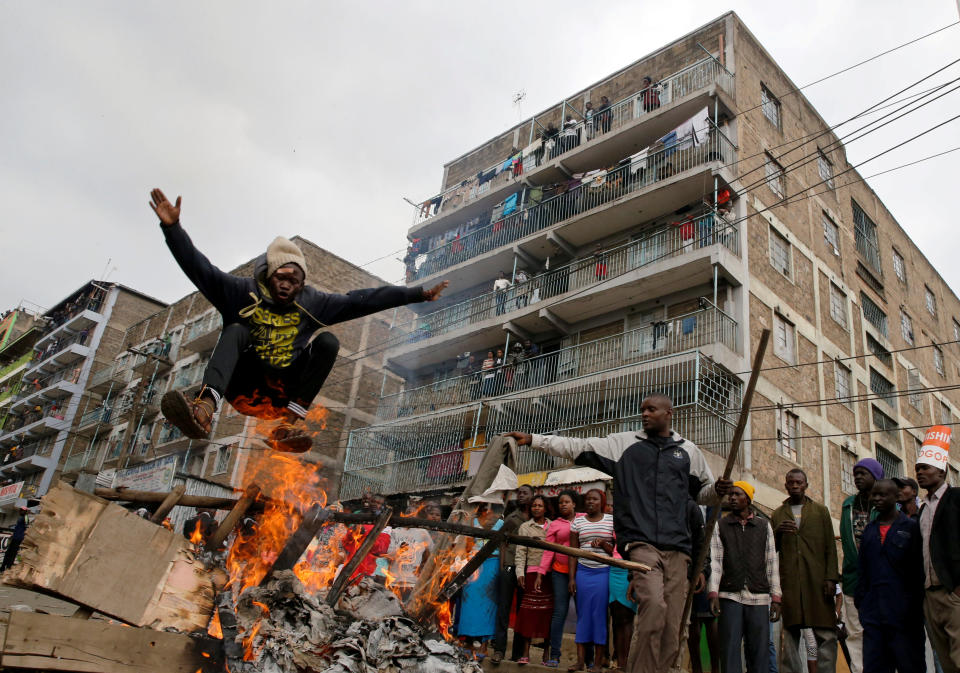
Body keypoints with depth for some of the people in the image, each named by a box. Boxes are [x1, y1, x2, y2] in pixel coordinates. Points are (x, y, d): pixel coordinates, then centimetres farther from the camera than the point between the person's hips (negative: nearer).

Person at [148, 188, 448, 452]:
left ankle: (292, 420, -32)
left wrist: (418, 294, -5)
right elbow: (199, 267, -8)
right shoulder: (243, 293, 2)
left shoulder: (312, 303, 6)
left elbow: (363, 300, 1)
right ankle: (206, 407, -51)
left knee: (327, 341, -18)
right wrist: (173, 228, -23)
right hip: (244, 386, -1)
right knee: (236, 330, -24)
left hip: (285, 391, 1)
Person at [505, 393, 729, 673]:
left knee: (671, 626, -3)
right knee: (654, 603, -25)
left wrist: (717, 490, 3)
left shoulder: (688, 450, 17)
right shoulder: (624, 443, 11)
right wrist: (533, 439, -3)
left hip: (677, 547, 3)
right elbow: (577, 447, 6)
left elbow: (703, 492, 27)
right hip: (639, 541, -2)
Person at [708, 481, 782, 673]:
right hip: (730, 596, -1)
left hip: (759, 598, 1)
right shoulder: (720, 525, 9)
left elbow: (772, 563, 11)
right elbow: (715, 561, 2)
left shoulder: (764, 526, 13)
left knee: (759, 651, 0)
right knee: (730, 650, -4)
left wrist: (775, 597, 4)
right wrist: (713, 593, -8)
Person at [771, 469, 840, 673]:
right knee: (790, 634, 1)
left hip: (817, 581, -1)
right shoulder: (777, 514, 16)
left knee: (826, 634, -5)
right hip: (789, 583, 1)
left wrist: (831, 578, -3)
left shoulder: (820, 511, 14)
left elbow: (830, 547, 8)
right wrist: (777, 532, -7)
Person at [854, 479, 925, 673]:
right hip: (873, 614, 4)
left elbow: (919, 570, -3)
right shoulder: (869, 530, 15)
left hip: (904, 613, -4)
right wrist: (861, 600, 9)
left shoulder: (911, 527, 1)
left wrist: (915, 608, -8)